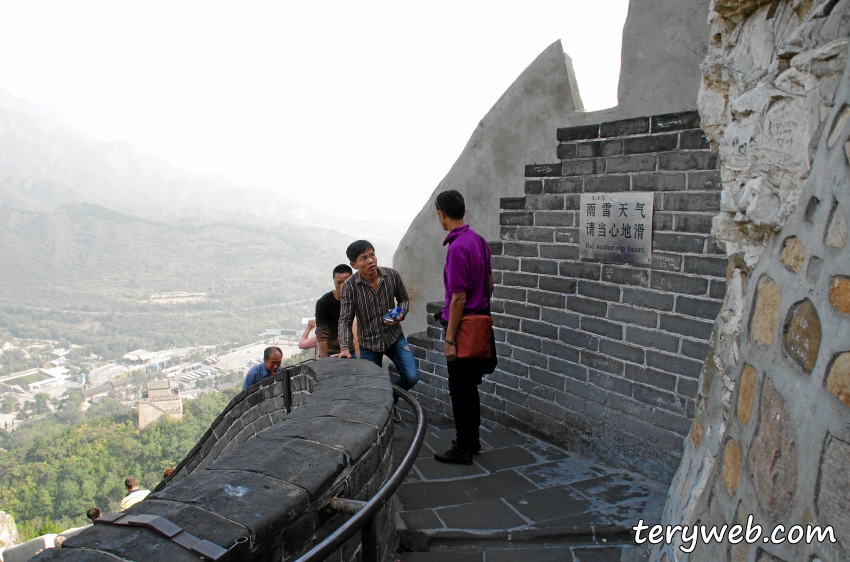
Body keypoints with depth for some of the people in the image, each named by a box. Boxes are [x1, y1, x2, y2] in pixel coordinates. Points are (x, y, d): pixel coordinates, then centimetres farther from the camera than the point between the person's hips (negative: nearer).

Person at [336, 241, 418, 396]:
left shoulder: (392, 275, -10)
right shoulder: (349, 287, -16)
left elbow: (404, 299, 6)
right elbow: (345, 320, -13)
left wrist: (401, 314, -15)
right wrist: (345, 348, -25)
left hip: (394, 336, 1)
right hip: (368, 344, -1)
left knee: (411, 377, -10)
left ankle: (392, 396, 22)